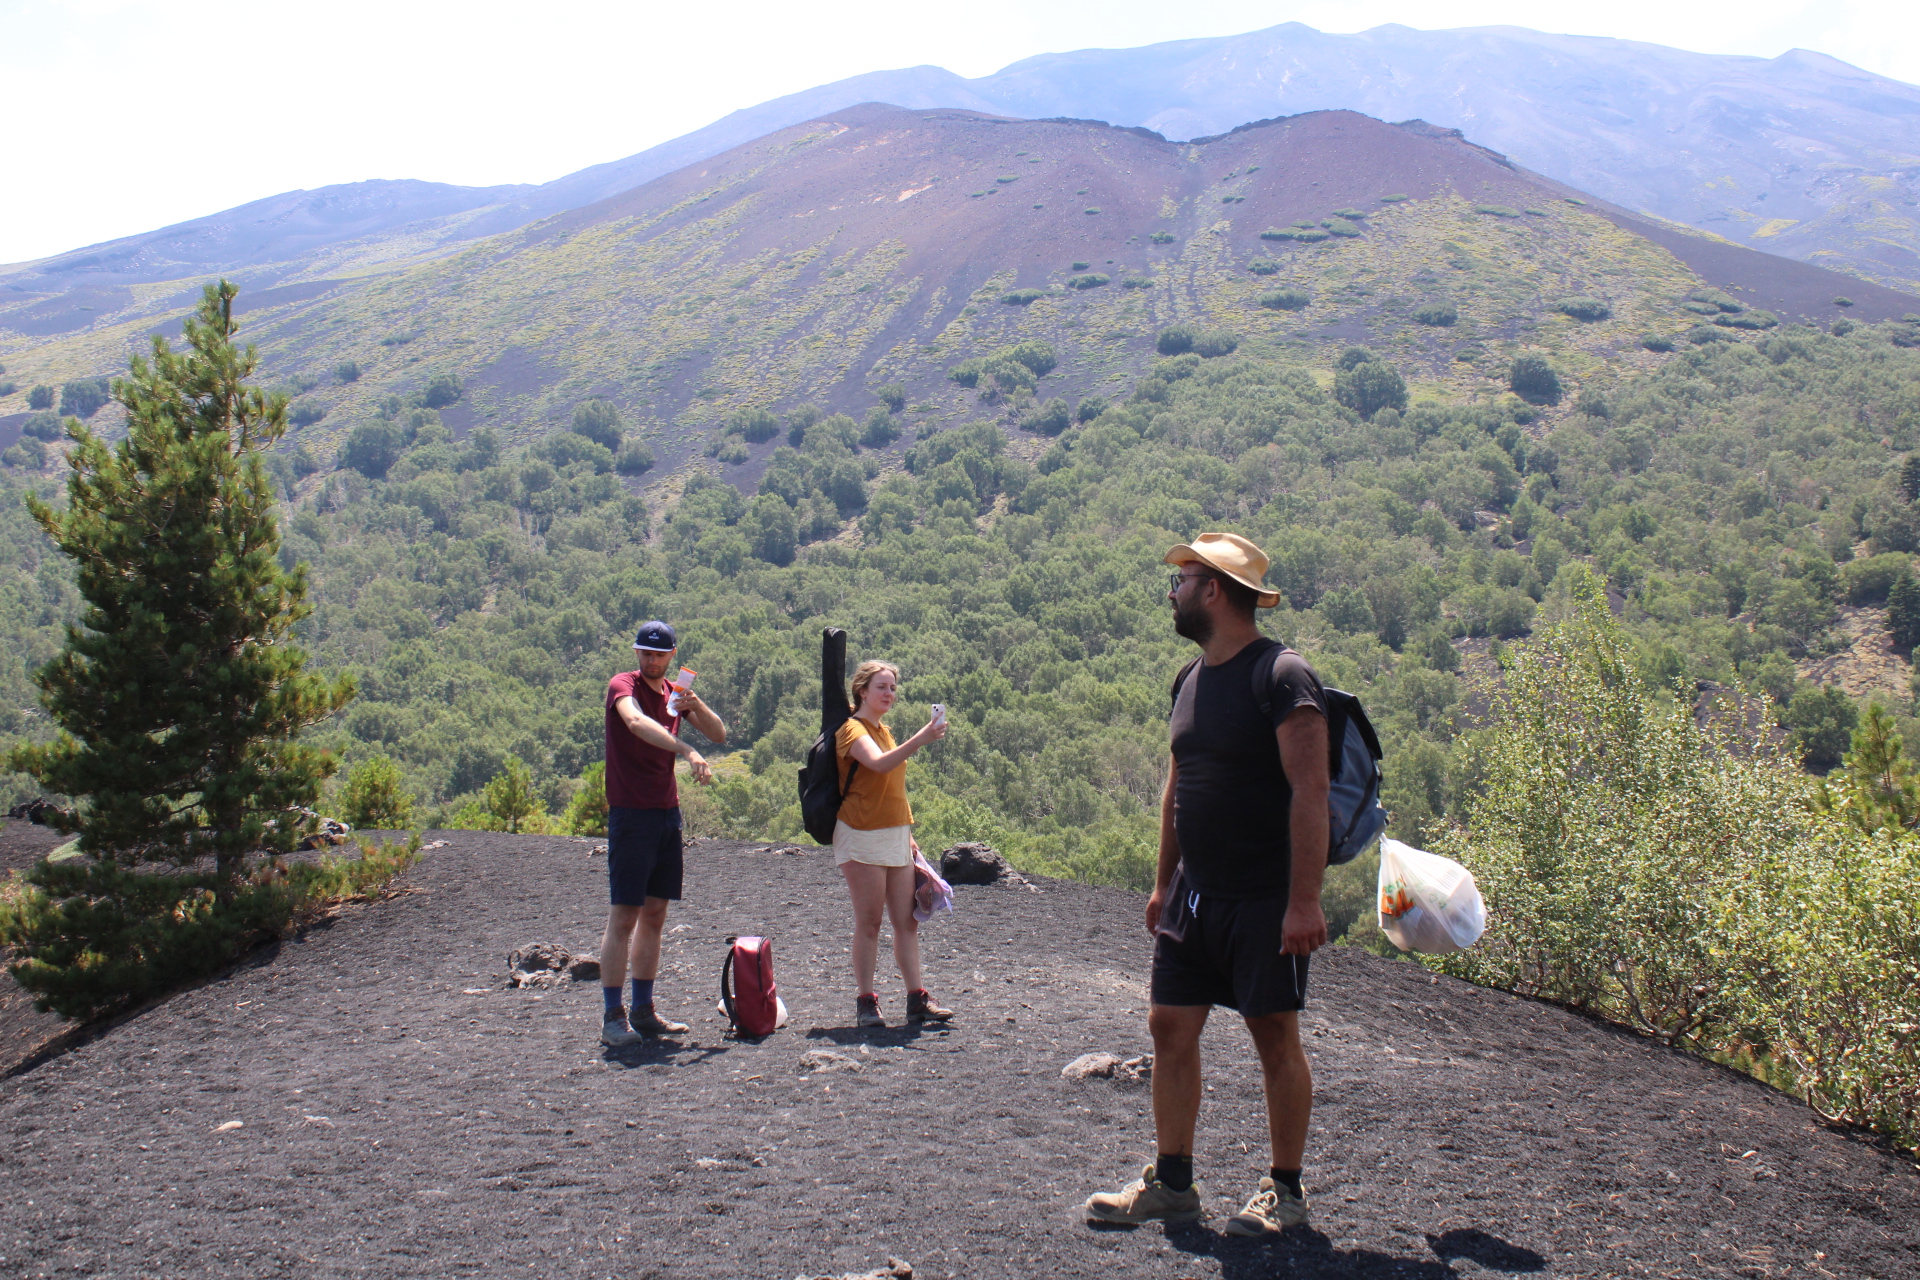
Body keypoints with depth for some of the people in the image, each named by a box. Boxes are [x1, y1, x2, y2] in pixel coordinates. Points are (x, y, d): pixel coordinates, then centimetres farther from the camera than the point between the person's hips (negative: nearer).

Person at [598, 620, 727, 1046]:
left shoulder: (674, 694, 13)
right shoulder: (623, 685, -7)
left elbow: (719, 735, 7)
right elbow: (636, 723, -29)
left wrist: (696, 705, -12)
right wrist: (688, 751, -41)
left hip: (668, 814, 7)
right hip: (630, 815, -7)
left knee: (655, 915, 9)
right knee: (624, 917, -7)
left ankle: (643, 1011, 16)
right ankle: (612, 1017, -4)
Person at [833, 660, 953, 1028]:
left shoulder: (883, 731, 17)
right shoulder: (853, 729, -9)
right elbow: (880, 763, -30)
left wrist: (907, 834, 20)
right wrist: (921, 739, -38)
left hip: (895, 838, 8)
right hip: (863, 837, -8)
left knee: (907, 922, 5)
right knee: (869, 923, -5)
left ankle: (917, 1000, 6)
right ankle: (865, 1003, 2)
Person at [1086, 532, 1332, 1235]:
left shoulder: (1281, 675, -14)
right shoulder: (1190, 679, 11)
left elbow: (1311, 791, -19)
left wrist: (1304, 901, -23)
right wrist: (1163, 881, 18)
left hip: (1264, 900, -8)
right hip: (1192, 895, 8)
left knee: (1275, 1037, 2)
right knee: (1170, 1027, 8)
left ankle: (1285, 1190, 17)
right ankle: (1171, 1182, 20)